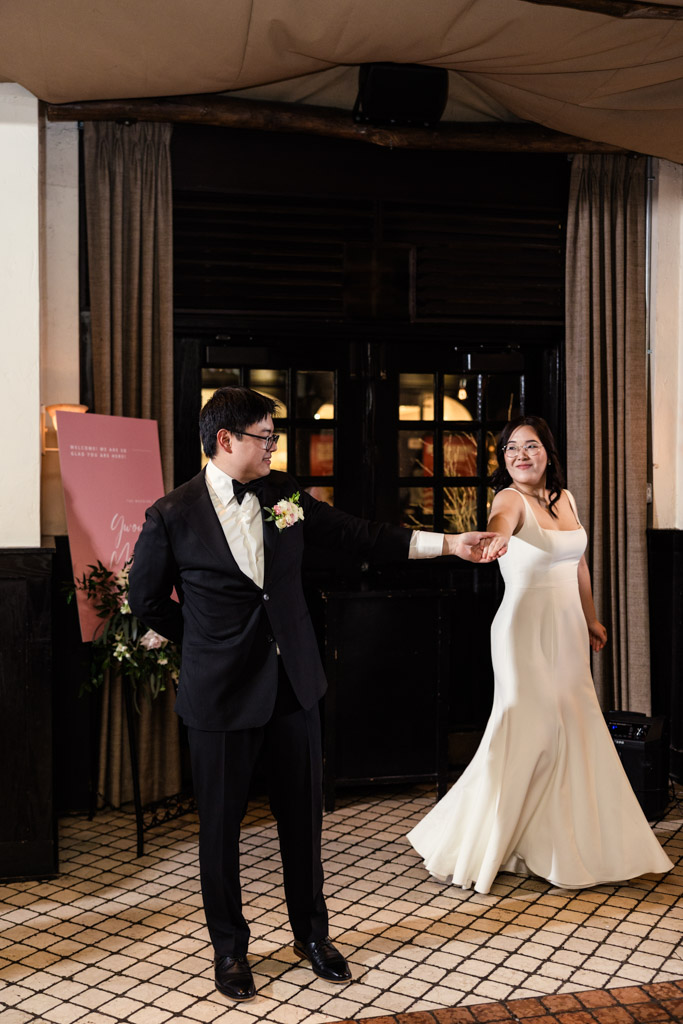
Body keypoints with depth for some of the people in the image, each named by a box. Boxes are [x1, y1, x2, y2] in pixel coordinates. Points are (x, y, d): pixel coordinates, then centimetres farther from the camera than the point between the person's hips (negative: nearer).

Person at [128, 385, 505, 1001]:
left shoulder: (284, 493, 2)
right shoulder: (172, 516, -10)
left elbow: (357, 535, 6)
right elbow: (146, 600, 2)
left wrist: (447, 544, 3)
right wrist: (204, 639, 7)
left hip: (294, 683, 4)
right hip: (223, 694, -3)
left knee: (304, 813, 14)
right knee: (221, 822, 10)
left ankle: (312, 934, 34)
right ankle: (230, 947, 31)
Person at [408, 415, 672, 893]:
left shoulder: (565, 498, 9)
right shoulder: (512, 498, -13)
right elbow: (502, 517, -39)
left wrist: (591, 619, 23)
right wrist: (497, 535, -61)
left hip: (568, 627, 7)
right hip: (527, 626, -7)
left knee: (575, 730, 13)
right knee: (526, 729, -10)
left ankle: (566, 839, 32)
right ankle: (470, 848, 4)